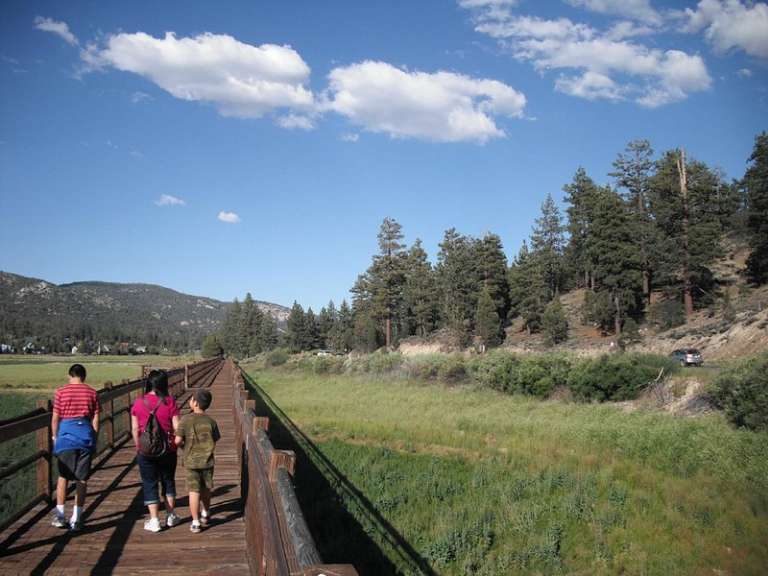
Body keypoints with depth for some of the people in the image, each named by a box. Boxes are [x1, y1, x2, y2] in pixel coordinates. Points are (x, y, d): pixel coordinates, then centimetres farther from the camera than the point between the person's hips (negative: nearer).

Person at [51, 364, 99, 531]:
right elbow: (95, 419, 3)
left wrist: (55, 437, 13)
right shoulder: (92, 393, 3)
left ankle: (59, 514, 9)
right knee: (82, 479, 5)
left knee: (63, 476, 12)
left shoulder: (61, 392, -1)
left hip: (66, 436, -1)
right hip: (86, 435, 1)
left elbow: (55, 418, 0)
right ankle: (76, 518, 7)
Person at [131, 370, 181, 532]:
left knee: (149, 484, 9)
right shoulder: (169, 402, -9)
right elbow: (177, 427, -8)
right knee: (168, 481, 18)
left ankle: (154, 520, 8)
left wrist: (138, 446, 12)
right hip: (167, 450, 0)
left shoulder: (138, 403, -5)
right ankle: (171, 516, 25)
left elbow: (134, 429, -2)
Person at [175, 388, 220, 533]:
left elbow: (178, 440, -14)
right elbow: (215, 443, -2)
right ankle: (205, 514, 38)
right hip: (207, 461, 3)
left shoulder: (186, 420, -13)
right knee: (206, 489, 20)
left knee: (194, 491, 3)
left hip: (191, 461, -3)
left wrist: (184, 445, 7)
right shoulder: (211, 421, -5)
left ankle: (195, 522, 6)